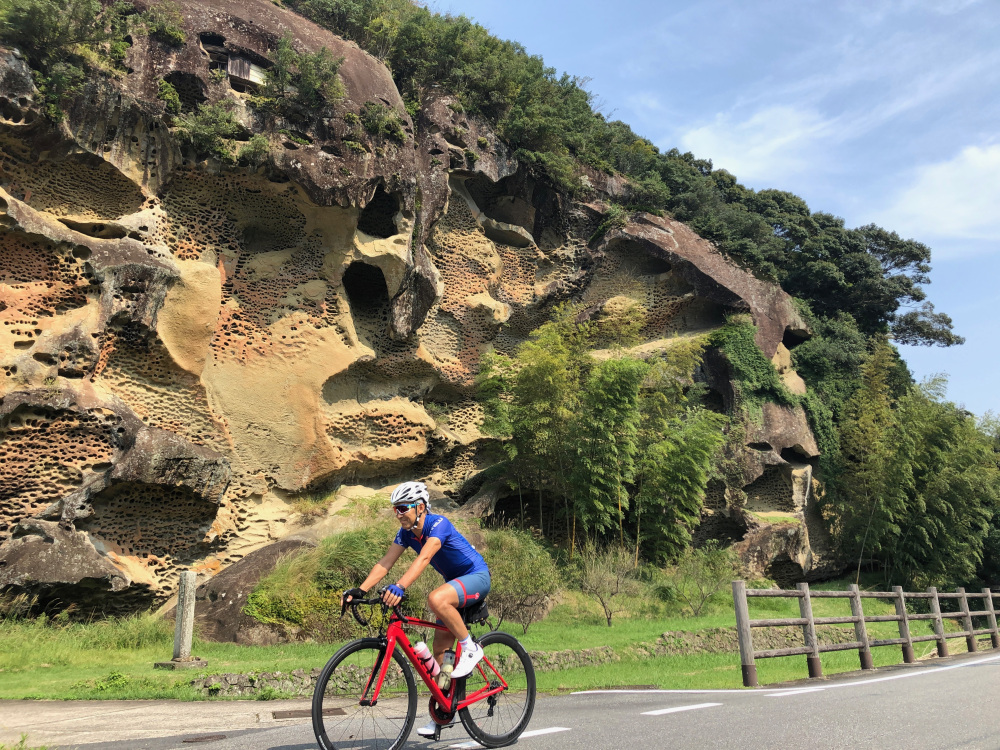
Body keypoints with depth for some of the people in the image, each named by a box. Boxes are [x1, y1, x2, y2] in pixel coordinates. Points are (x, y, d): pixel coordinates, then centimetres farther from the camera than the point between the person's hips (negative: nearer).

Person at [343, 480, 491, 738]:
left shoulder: (438, 524, -26)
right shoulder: (406, 532, -3)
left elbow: (424, 558, -42)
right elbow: (386, 562, -10)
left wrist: (399, 587, -55)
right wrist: (360, 589, -23)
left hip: (477, 577, -8)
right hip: (455, 582, 8)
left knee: (436, 599, -37)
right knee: (440, 651, 5)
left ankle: (471, 648, -16)